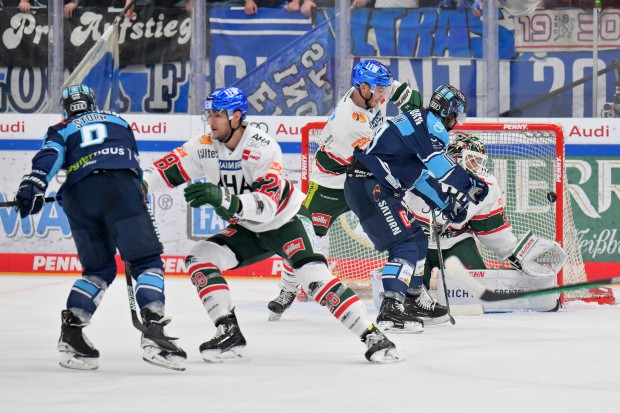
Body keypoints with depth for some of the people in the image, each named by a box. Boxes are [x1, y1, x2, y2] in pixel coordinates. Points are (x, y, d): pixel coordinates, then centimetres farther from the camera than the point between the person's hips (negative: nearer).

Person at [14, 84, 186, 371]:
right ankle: (153, 330, -25)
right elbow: (136, 165, 34)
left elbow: (50, 156, 5)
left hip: (78, 196, 2)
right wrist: (138, 197, 47)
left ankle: (70, 331, 3)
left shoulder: (61, 130, 26)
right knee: (147, 261, -4)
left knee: (99, 269, 17)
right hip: (120, 189, -2)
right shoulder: (119, 123, 34)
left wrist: (34, 185, -10)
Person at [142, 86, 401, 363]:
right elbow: (165, 171, -14)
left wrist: (223, 198, -52)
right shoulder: (204, 147, -12)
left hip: (286, 220, -6)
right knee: (198, 259, -11)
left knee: (313, 275, -25)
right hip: (247, 230, 6)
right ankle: (229, 334, -10)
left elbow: (265, 206, -38)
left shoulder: (264, 148, -29)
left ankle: (371, 336, -24)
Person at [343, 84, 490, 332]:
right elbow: (439, 164, -20)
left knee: (418, 239, 20)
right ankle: (390, 310, -25)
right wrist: (471, 185, -9)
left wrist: (447, 205, 28)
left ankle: (415, 299, 32)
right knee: (405, 244, -16)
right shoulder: (431, 123, -8)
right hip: (370, 187, -10)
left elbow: (421, 176, 29)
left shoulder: (418, 122, 24)